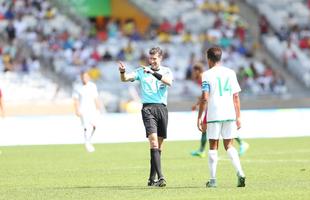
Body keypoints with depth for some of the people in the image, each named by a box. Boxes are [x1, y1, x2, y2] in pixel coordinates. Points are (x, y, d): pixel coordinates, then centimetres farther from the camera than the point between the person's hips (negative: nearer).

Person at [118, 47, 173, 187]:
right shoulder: (142, 71, 7)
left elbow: (169, 82, -13)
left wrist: (154, 73, -23)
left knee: (159, 144, 5)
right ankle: (160, 177, -25)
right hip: (148, 108, -3)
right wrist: (122, 72, -25)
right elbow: (125, 79, -4)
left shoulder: (166, 71, 9)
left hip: (162, 108, 3)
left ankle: (152, 179, 15)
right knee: (153, 140, -18)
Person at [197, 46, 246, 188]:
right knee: (229, 145, 10)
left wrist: (199, 117, -3)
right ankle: (240, 173, -9)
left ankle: (213, 179, 4)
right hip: (230, 114, 3)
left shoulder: (207, 75, -3)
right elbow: (236, 96, 8)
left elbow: (204, 98, -9)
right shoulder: (230, 73, 9)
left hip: (214, 115, -3)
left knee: (213, 146, 6)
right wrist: (238, 117, 13)